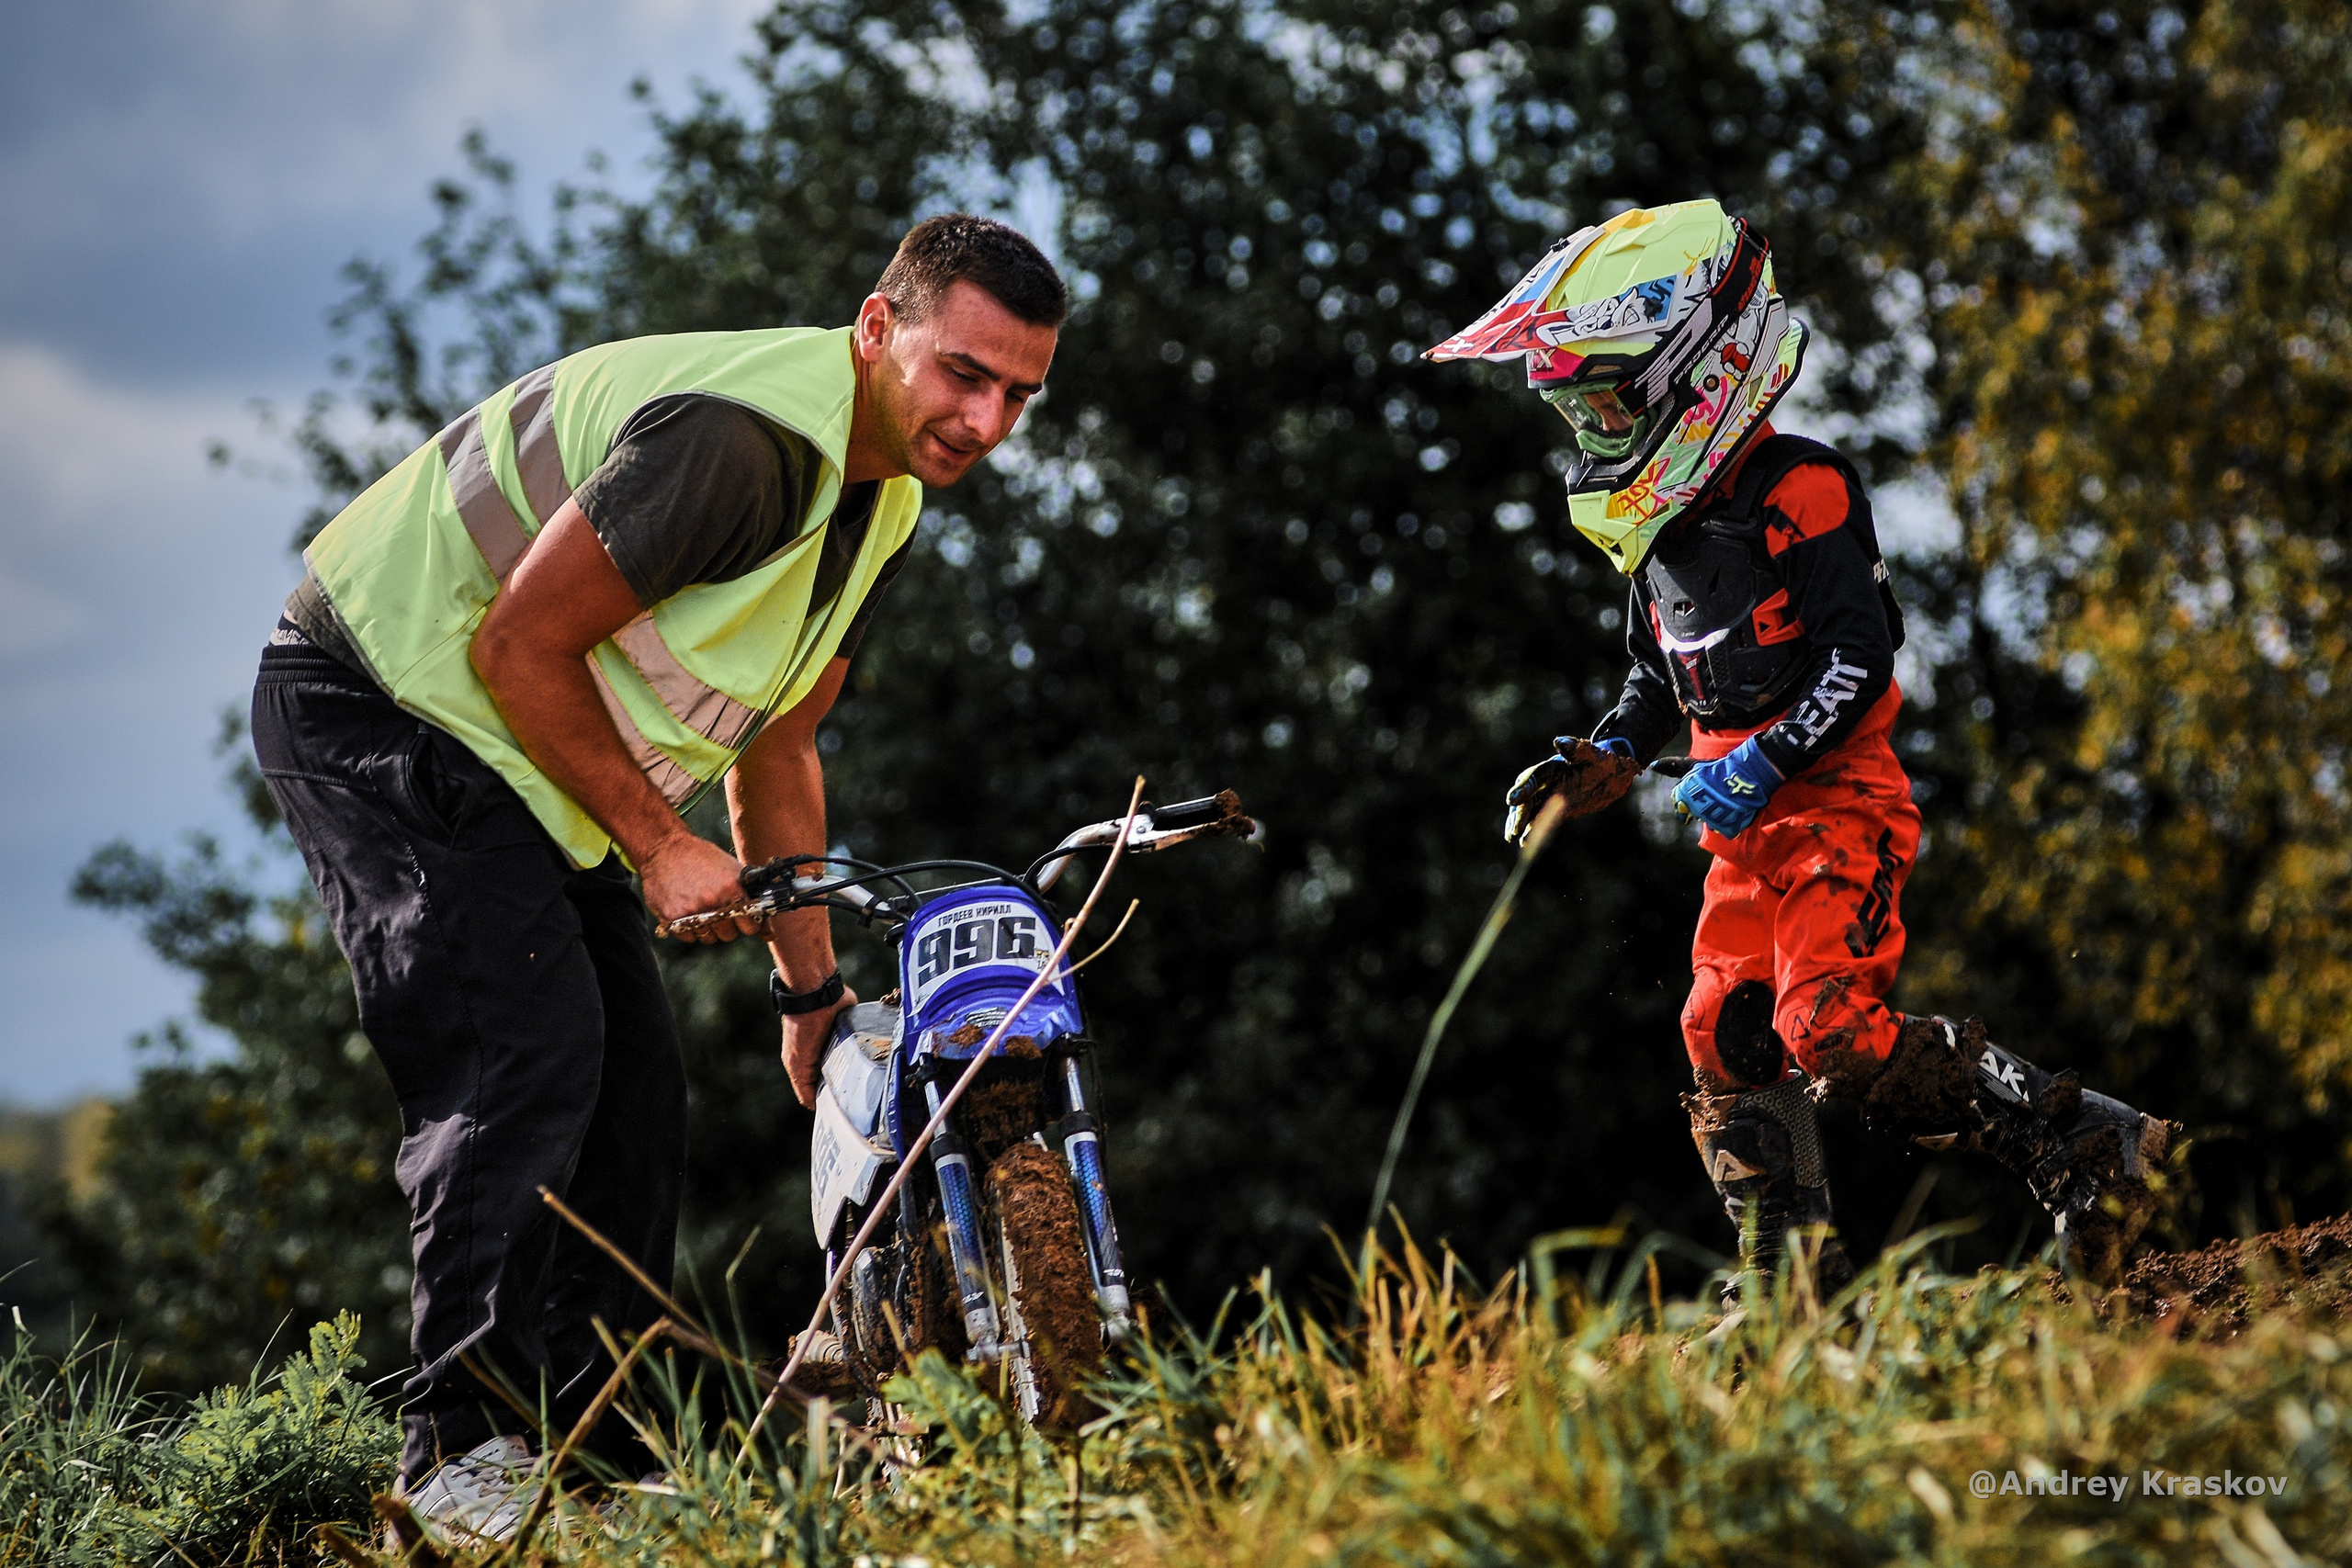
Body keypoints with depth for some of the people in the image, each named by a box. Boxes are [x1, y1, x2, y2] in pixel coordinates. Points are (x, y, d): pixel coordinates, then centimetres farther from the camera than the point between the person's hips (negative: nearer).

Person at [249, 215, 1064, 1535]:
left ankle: (600, 1441, 10)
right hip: (380, 700, -10)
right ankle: (464, 1442, -18)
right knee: (531, 1054, -21)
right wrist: (658, 845, -17)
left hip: (520, 748, 10)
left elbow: (778, 746, 14)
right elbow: (519, 646, -25)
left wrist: (815, 993, 16)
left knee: (636, 1078, 4)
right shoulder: (739, 436, -29)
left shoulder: (884, 503, 4)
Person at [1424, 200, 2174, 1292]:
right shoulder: (1660, 528, 15)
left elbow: (1861, 657, -18)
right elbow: (1660, 678, 26)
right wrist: (1606, 761, 9)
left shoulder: (1800, 489, -12)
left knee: (1835, 1030, -23)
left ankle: (2088, 1148, -13)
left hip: (1838, 799, -9)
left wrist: (1759, 767, -23)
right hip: (1746, 827, 9)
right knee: (1725, 1046, 2)